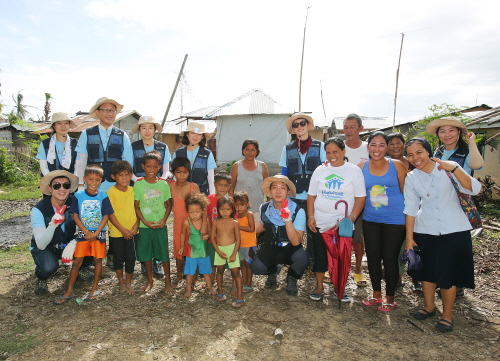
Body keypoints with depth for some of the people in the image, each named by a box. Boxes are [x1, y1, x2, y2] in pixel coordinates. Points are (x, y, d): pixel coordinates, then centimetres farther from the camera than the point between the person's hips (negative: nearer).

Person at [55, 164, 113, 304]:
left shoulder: (103, 196, -4)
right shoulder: (78, 196, -3)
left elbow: (105, 217, -4)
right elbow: (75, 216, -2)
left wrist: (96, 233, -12)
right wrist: (86, 232, -11)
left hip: (99, 233, 0)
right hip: (83, 233, 0)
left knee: (97, 260, 7)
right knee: (77, 261, 3)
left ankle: (95, 289, 21)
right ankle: (69, 291, 15)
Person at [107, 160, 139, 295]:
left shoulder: (133, 190, 2)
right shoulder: (111, 192, -11)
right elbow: (110, 214, -12)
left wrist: (136, 224, -7)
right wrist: (122, 230, -14)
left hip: (132, 231, 3)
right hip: (117, 232, -3)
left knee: (131, 257, 8)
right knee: (118, 257, 12)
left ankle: (128, 282, 26)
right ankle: (121, 282, 31)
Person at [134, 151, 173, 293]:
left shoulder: (163, 184, -3)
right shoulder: (138, 184, -4)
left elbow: (169, 204, 2)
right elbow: (136, 206, -2)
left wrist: (164, 219, -11)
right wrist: (145, 221, -12)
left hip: (160, 225, 0)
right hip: (144, 225, 1)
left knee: (164, 253, 5)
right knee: (146, 254, 12)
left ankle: (168, 281, 21)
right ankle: (150, 280, 31)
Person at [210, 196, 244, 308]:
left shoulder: (234, 223, -8)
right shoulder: (216, 222, -4)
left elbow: (238, 239, -7)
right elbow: (213, 237, -1)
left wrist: (234, 254, -12)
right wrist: (218, 251, -9)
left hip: (231, 248, -3)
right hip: (219, 249, 3)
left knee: (235, 272, -3)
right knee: (220, 270, 17)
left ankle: (240, 297, 4)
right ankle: (220, 292, 34)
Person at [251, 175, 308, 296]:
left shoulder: (298, 211, -18)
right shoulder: (264, 208, -5)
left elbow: (296, 242, -26)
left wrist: (287, 220, -38)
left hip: (291, 249, -2)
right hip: (270, 247, 3)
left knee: (302, 259, -36)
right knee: (256, 267, -26)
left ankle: (291, 279, 3)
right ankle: (273, 270, 15)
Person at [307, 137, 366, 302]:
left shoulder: (354, 171, -2)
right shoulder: (320, 170, 5)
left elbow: (360, 197, -4)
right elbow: (311, 195, 8)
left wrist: (351, 218, -15)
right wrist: (311, 216, -2)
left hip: (343, 224, -1)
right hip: (320, 223, 2)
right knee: (320, 256, 8)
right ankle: (319, 287, 25)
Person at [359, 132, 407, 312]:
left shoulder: (397, 165, -5)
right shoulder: (362, 167, 1)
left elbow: (406, 192, -1)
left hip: (394, 219, -3)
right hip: (370, 219, 3)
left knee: (390, 258, 5)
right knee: (372, 256, 10)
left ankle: (390, 298, 23)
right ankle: (376, 293, 29)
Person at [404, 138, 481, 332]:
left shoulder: (447, 168, -8)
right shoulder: (411, 178, -1)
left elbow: (474, 189, -20)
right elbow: (410, 209, 0)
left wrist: (454, 168, -32)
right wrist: (409, 238, -1)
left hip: (454, 230, -2)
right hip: (425, 231, 3)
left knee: (449, 274, 4)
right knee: (427, 271, 13)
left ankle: (447, 314, 23)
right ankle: (429, 306, 34)